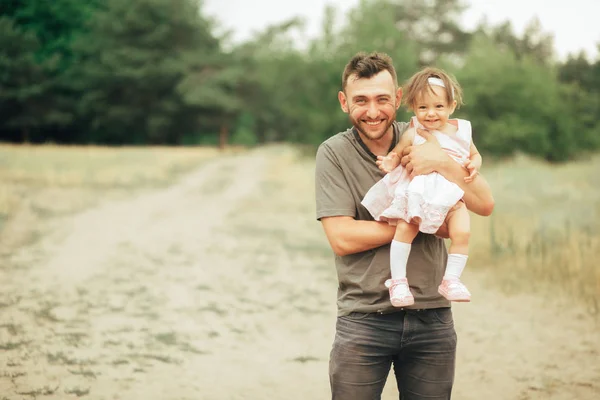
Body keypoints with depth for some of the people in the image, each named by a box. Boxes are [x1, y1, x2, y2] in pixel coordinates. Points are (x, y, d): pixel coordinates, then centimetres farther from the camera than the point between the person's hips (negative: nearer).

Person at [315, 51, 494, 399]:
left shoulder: (424, 142, 4)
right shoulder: (334, 153, -4)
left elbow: (485, 204, -3)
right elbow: (342, 238, -13)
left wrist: (442, 162, -18)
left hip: (432, 317, 2)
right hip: (364, 321, -2)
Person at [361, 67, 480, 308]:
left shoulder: (461, 132, 11)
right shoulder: (413, 134, 4)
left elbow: (475, 155, 23)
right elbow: (395, 154, 7)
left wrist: (474, 166, 0)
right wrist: (390, 163, -17)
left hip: (451, 195, 2)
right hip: (417, 194, -2)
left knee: (462, 232, -22)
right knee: (405, 228, -26)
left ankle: (451, 280, -7)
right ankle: (398, 281, -18)